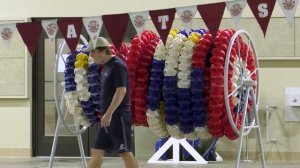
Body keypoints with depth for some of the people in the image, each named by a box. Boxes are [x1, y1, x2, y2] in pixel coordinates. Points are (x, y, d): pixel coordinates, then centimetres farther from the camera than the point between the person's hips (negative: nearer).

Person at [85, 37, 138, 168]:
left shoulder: (117, 65, -13)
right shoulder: (106, 66, 15)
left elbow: (121, 90, -22)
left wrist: (109, 113, -24)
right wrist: (106, 114, 19)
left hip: (118, 116, -9)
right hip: (108, 116, 9)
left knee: (125, 152, -4)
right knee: (97, 151, 9)